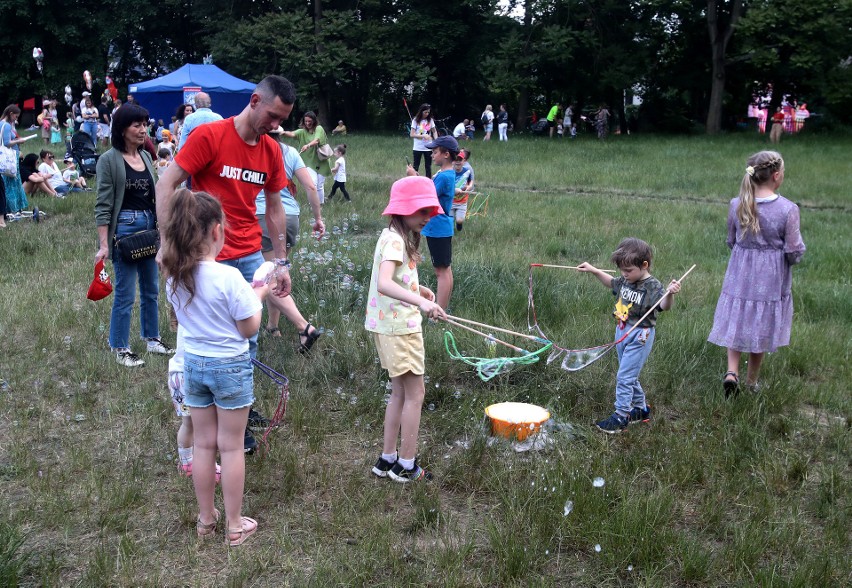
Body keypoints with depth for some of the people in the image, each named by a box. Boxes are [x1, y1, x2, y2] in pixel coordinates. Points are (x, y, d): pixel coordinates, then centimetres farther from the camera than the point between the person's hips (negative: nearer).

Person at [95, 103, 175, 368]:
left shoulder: (146, 157, 9)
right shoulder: (109, 160, -9)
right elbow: (103, 205, -11)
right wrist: (104, 245, -15)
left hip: (150, 226, 7)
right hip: (125, 228, -6)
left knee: (151, 289, 15)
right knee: (125, 294, -1)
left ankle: (152, 338, 29)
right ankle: (120, 349, 11)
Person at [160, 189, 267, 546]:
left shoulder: (175, 276, -4)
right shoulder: (229, 277, -22)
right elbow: (249, 328, -15)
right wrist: (257, 297, 2)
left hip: (193, 365, 5)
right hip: (230, 367, -5)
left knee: (203, 444, 17)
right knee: (231, 447, 7)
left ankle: (206, 519, 31)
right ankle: (234, 526, 20)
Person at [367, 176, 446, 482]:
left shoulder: (398, 237, 11)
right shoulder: (394, 240, -20)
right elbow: (383, 284, -36)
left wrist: (417, 289, 10)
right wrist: (422, 302, -46)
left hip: (392, 326, 10)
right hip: (399, 328, -10)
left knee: (400, 393, 16)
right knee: (415, 393, 1)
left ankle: (387, 460, 25)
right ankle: (406, 465, 11)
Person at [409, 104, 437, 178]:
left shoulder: (430, 120, 0)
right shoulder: (416, 120, -7)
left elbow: (434, 131, 10)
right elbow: (412, 134, -11)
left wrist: (436, 140, -10)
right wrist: (423, 136, -24)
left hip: (428, 147, 2)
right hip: (417, 148, -2)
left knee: (428, 167, 8)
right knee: (416, 167, 6)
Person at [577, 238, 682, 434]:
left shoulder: (652, 286, -18)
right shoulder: (626, 281, 3)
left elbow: (664, 306, -34)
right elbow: (611, 282, 25)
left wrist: (670, 294, -53)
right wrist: (594, 270, 20)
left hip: (640, 336, -8)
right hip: (622, 332, 8)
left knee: (625, 376, -8)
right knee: (629, 375, 19)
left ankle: (621, 417, 1)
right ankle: (641, 408, 35)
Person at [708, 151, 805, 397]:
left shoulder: (737, 205, -6)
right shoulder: (788, 209, -17)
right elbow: (794, 252, -14)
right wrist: (798, 249, 10)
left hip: (740, 276, 2)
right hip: (771, 280, -2)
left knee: (737, 324, 15)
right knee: (761, 329, 13)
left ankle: (732, 372, -4)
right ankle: (751, 381, 27)